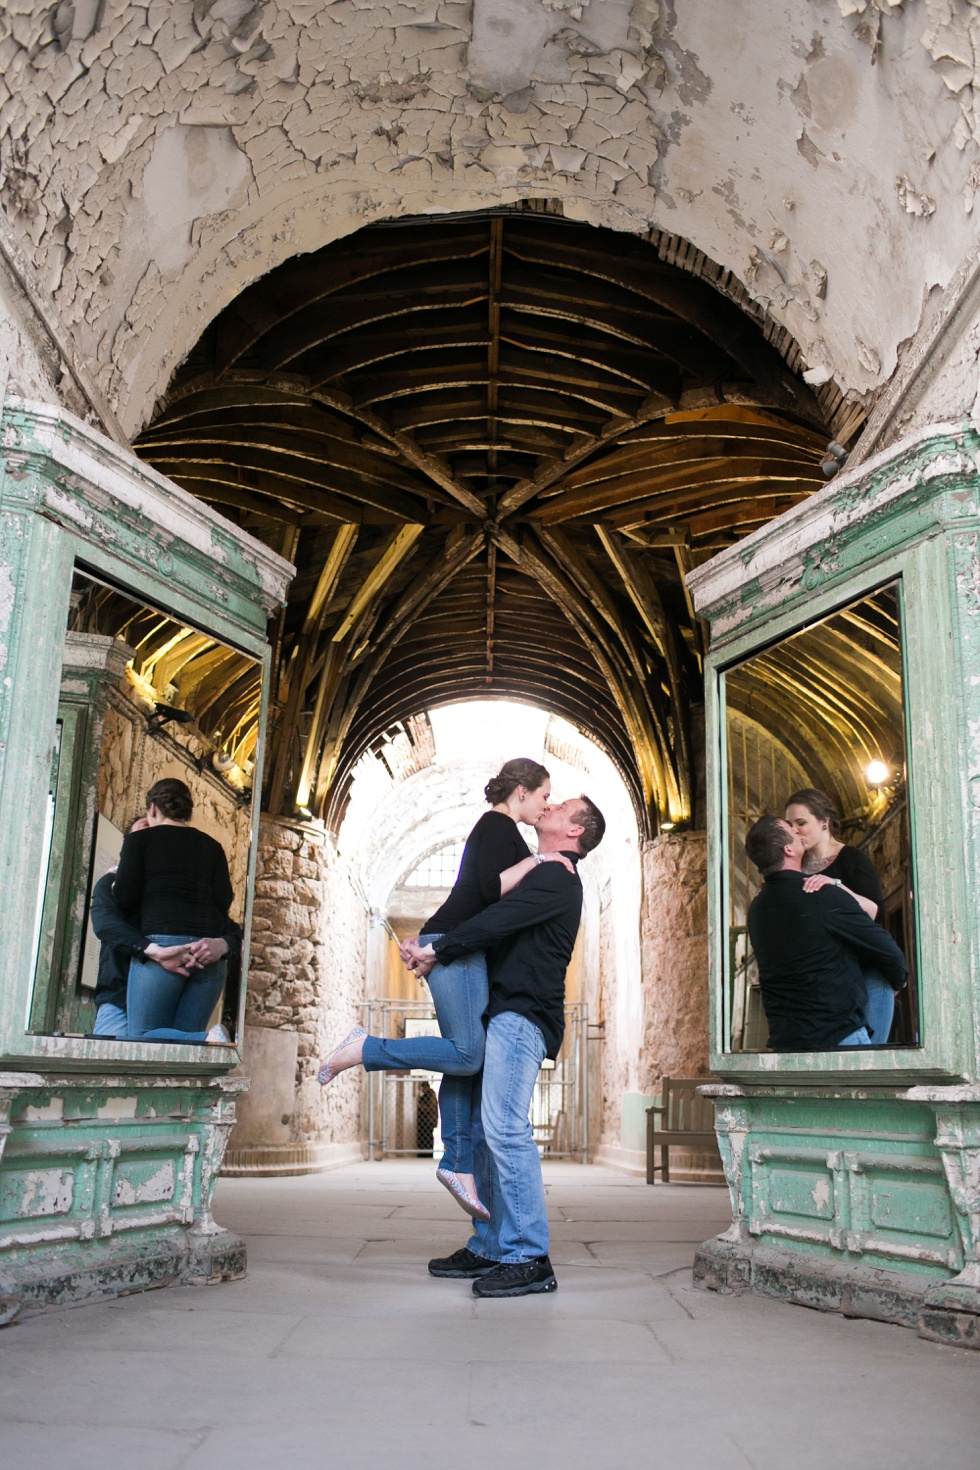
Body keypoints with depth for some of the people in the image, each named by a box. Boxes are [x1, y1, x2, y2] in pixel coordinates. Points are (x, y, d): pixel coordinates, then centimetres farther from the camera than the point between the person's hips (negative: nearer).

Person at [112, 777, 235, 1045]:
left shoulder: (140, 839, 10)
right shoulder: (212, 846, 20)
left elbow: (124, 896, 2)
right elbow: (224, 900, 7)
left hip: (162, 940, -4)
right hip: (208, 950, 4)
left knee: (141, 1035, -3)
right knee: (184, 1038, 7)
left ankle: (209, 1041, -28)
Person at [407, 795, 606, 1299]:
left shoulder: (556, 879, -7)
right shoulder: (545, 876, 25)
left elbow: (497, 921, -18)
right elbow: (498, 926, 25)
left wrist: (436, 950, -9)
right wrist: (435, 948, 12)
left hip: (522, 1015, -10)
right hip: (504, 1014, 10)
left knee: (504, 1129, -16)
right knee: (485, 1131, 9)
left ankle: (529, 1259, -14)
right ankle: (489, 1248, 15)